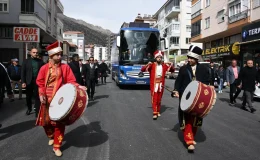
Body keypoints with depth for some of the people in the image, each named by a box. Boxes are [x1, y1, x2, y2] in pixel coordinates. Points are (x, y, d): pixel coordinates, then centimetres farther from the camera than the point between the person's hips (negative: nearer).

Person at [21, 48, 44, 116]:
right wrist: (23, 82, -8)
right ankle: (29, 108, 36)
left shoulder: (40, 61, 4)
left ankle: (37, 111, 7)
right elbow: (23, 72, 0)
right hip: (29, 82, 1)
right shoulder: (26, 61, 3)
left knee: (37, 97, 0)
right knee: (28, 97, 14)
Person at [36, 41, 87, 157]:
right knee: (46, 121, 14)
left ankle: (57, 147, 11)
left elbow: (71, 81, -4)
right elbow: (40, 82, 0)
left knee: (59, 122, 0)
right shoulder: (44, 68, -1)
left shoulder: (65, 67, -2)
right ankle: (51, 136, 44)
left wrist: (78, 86, -22)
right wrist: (41, 94, -14)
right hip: (47, 99, 1)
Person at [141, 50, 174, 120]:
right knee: (154, 99, -7)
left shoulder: (164, 65, 4)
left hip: (161, 84, 4)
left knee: (159, 99, 13)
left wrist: (171, 66, -8)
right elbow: (142, 69, -10)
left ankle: (158, 112, 25)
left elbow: (172, 70, 12)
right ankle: (155, 113, -8)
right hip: (154, 84, -3)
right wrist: (147, 65, -27)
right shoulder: (152, 65, -6)